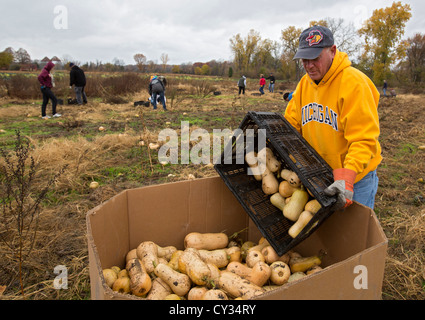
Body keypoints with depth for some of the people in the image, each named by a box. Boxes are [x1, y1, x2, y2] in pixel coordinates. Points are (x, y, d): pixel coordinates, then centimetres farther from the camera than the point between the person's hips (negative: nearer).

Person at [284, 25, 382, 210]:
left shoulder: (354, 83, -20)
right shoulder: (304, 83, 2)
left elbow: (364, 140, -25)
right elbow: (290, 124, 5)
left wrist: (347, 177, -37)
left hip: (356, 176, -5)